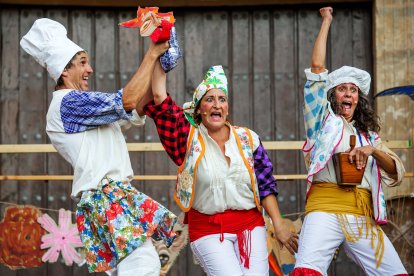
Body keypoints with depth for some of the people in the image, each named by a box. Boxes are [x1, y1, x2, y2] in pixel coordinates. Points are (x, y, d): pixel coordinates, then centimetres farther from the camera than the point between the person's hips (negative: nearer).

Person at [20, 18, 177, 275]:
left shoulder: (83, 106, 23)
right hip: (108, 197, -10)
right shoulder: (68, 102, -8)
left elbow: (137, 110, 25)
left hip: (112, 197, 10)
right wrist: (152, 54, -7)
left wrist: (156, 66, 15)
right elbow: (128, 101, -16)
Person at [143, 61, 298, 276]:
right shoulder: (189, 139, -1)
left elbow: (265, 185, 9)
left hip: (250, 225, 3)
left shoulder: (248, 139, 7)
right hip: (208, 229, -3)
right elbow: (159, 97, -9)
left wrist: (279, 227, 4)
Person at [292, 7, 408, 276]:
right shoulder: (324, 120, 16)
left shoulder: (369, 135, 25)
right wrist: (326, 22, 15)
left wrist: (373, 150, -7)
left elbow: (397, 172, 12)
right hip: (326, 208, -4)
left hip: (363, 216, 4)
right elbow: (317, 68, 8)